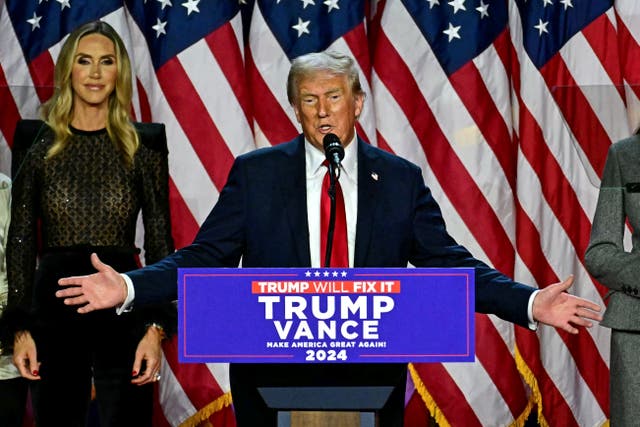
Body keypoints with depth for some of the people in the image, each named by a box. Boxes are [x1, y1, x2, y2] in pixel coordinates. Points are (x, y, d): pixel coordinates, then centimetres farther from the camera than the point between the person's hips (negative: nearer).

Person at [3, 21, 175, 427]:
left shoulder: (144, 143, 5)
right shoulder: (37, 141, 5)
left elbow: (160, 241, 4)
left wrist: (157, 328, -5)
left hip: (122, 308, 0)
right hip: (53, 306, 1)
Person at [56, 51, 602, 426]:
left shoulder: (401, 179, 4)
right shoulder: (255, 174, 2)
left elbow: (446, 262, 2)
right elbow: (205, 257, 0)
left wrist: (529, 302, -10)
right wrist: (128, 287, -13)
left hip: (371, 378, 1)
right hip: (271, 372, 0)